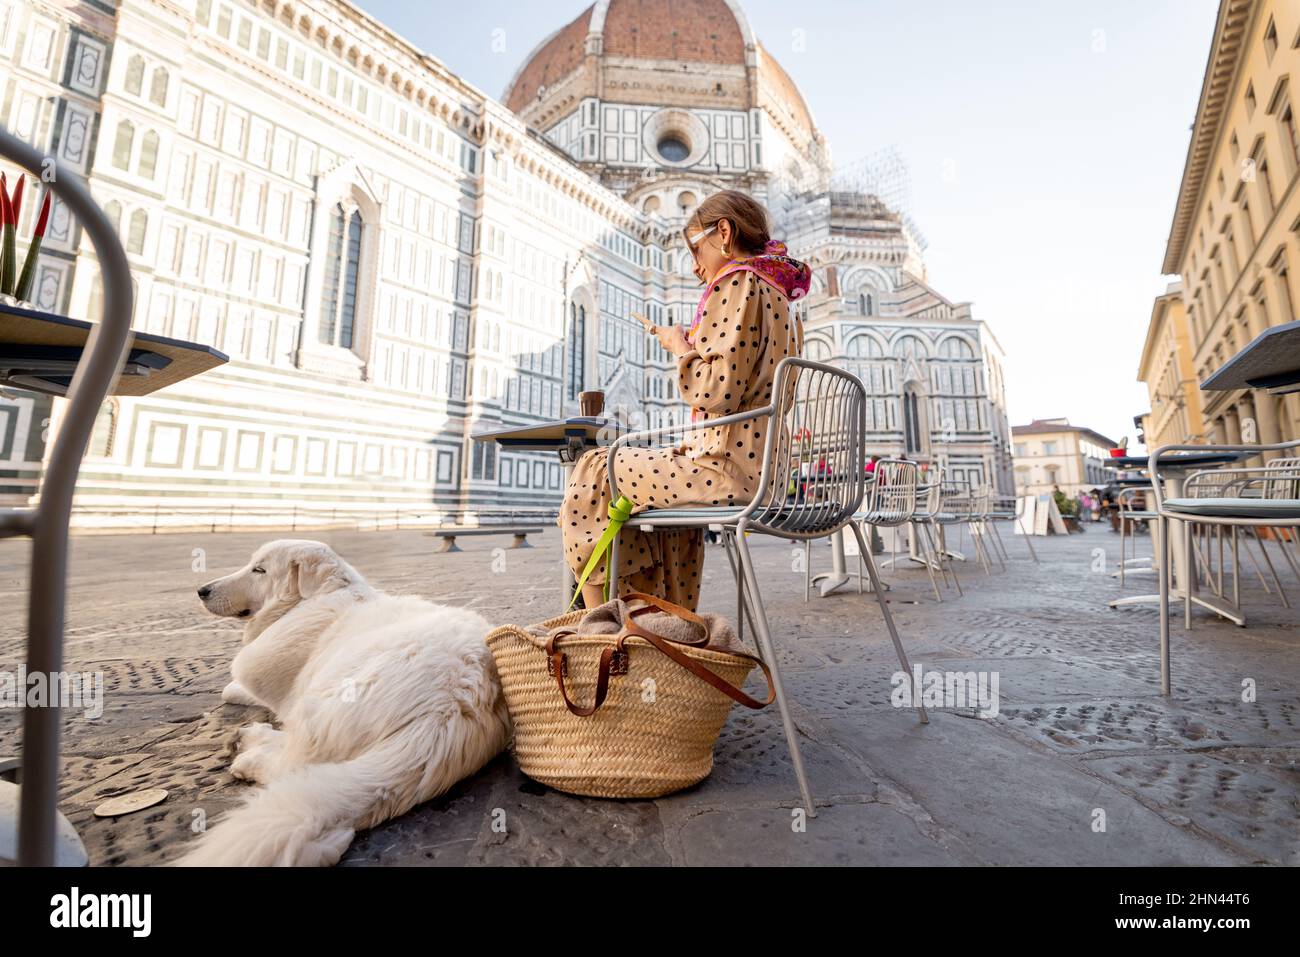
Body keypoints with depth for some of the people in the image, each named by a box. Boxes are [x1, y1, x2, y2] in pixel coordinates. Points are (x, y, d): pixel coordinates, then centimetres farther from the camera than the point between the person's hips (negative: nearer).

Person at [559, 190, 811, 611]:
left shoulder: (737, 284, -10)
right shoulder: (780, 295, 20)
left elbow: (717, 392, -20)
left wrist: (681, 347, -3)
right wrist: (700, 346, 19)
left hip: (730, 470, -10)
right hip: (769, 469, 10)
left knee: (594, 473, 3)